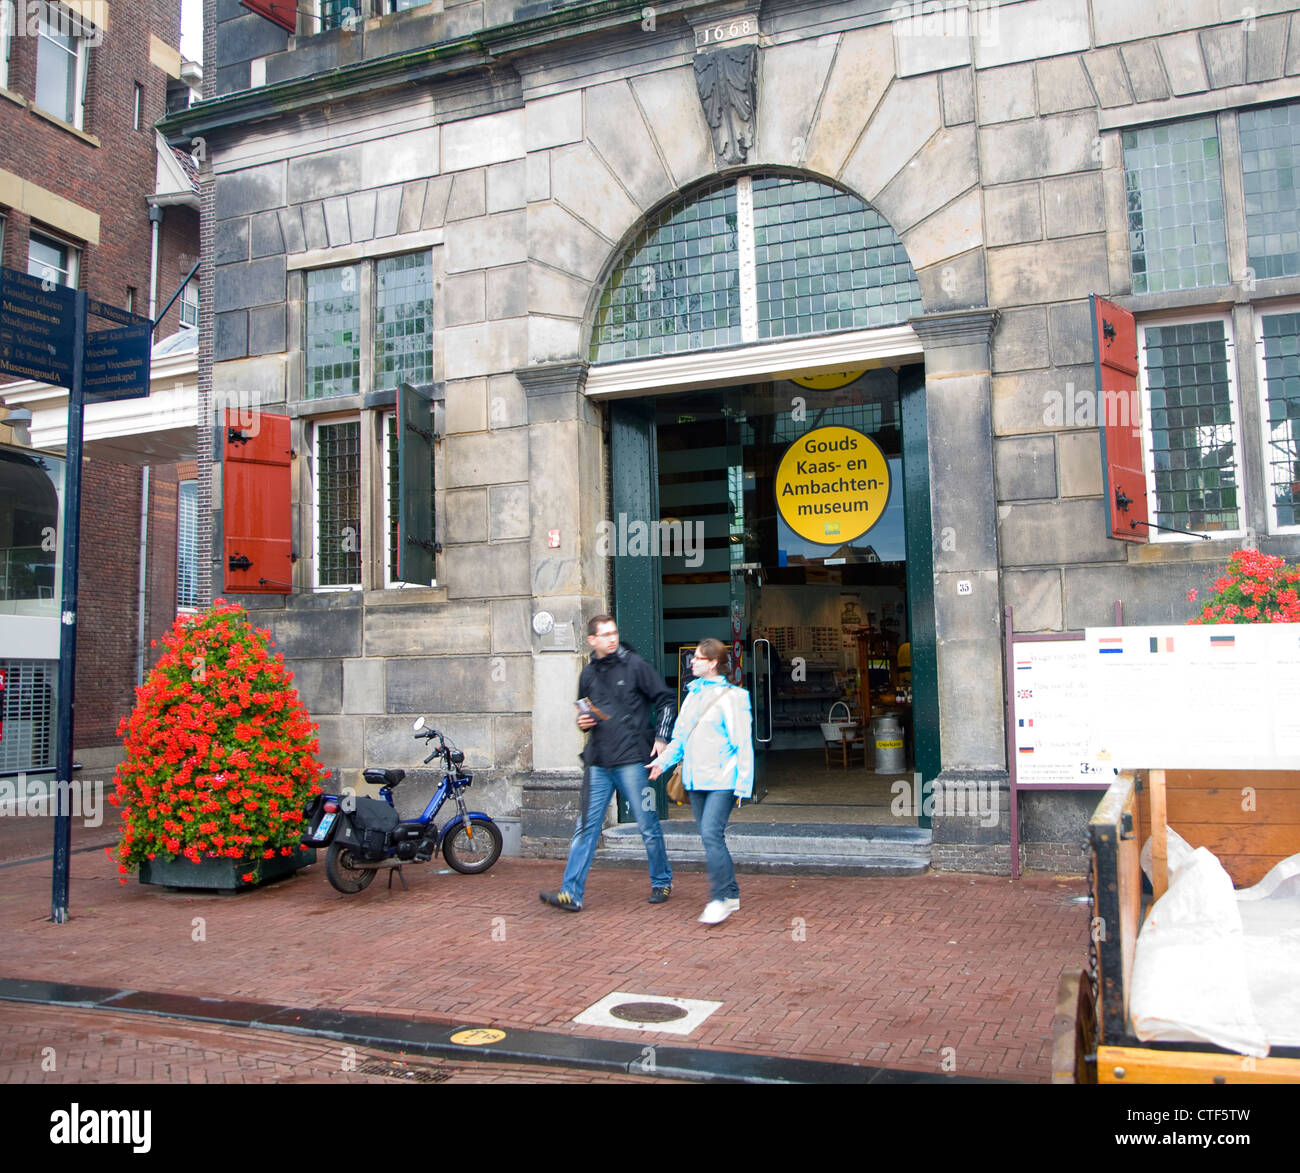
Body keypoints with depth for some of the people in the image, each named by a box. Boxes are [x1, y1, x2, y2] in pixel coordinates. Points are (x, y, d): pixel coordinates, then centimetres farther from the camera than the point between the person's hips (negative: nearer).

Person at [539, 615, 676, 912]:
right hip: (597, 763, 4)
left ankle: (662, 882, 23)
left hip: (631, 760, -4)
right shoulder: (588, 675, 13)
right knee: (586, 827, 1)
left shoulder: (634, 665, -2)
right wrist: (582, 722, 3)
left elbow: (664, 700, 2)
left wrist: (661, 737, -4)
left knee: (648, 825, 5)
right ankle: (571, 893, 3)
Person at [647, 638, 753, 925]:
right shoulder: (693, 695, 16)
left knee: (711, 834, -17)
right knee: (710, 837, 10)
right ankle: (731, 895, 21)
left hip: (722, 780, -8)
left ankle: (720, 898, -9)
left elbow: (742, 743, -8)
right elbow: (680, 736, 21)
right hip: (696, 780, 8)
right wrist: (663, 761, 7)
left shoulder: (731, 697, -6)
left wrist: (743, 783, -12)